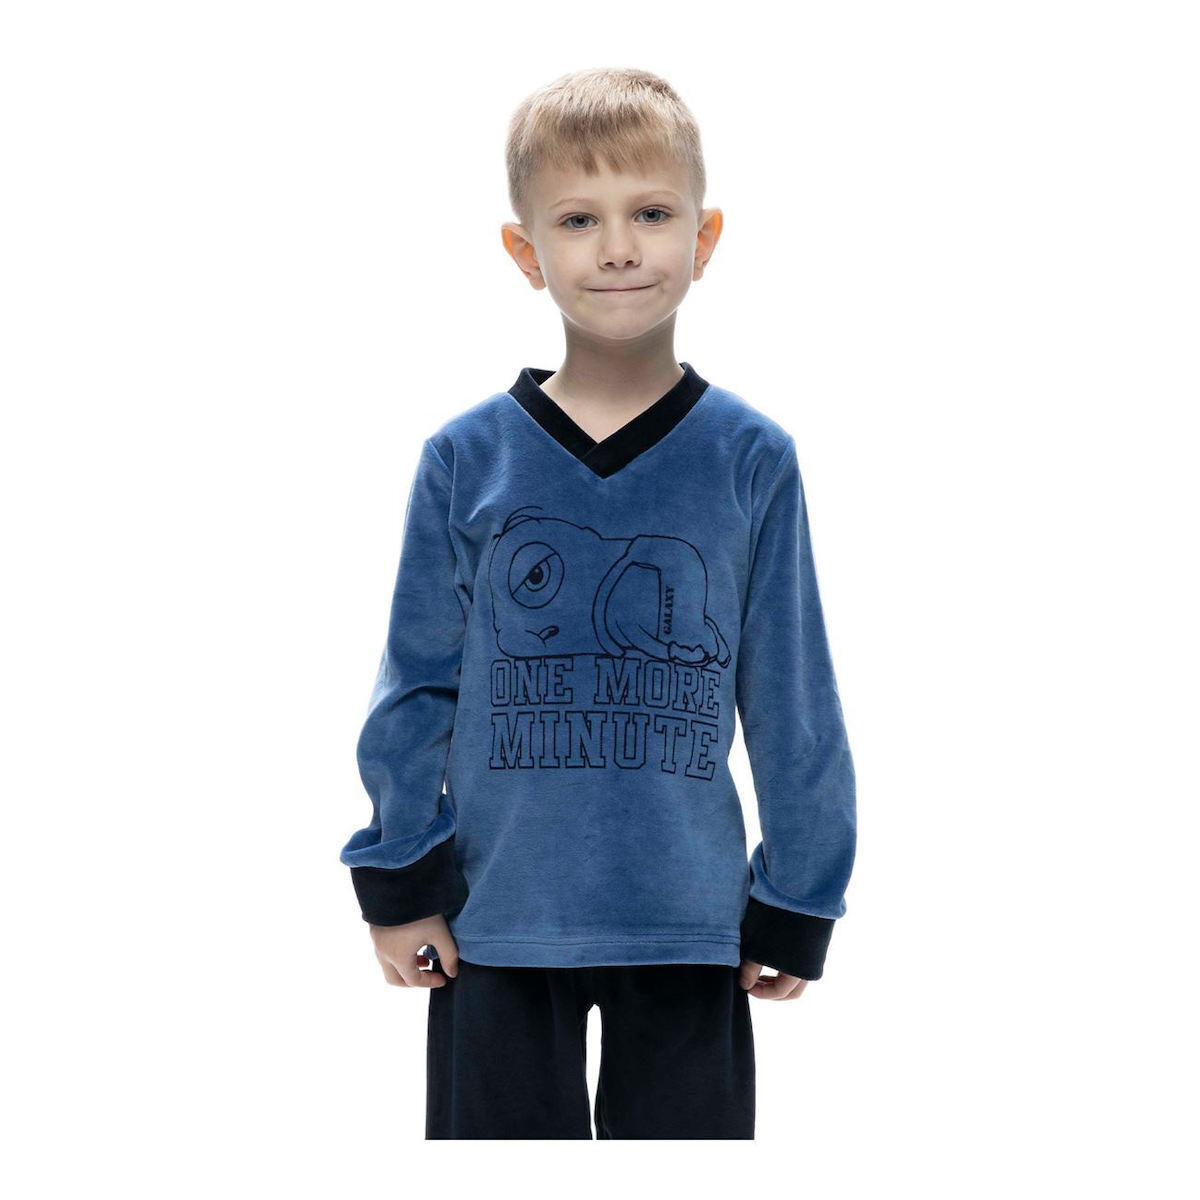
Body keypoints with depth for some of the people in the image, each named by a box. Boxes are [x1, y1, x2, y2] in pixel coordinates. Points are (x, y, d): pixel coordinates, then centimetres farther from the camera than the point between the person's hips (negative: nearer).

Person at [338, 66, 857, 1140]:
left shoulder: (752, 459, -3)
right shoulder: (466, 462, -2)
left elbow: (794, 701, 2)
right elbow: (416, 685, 4)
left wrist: (797, 904, 4)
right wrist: (399, 878, 0)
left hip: (690, 925, 0)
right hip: (495, 919, 0)